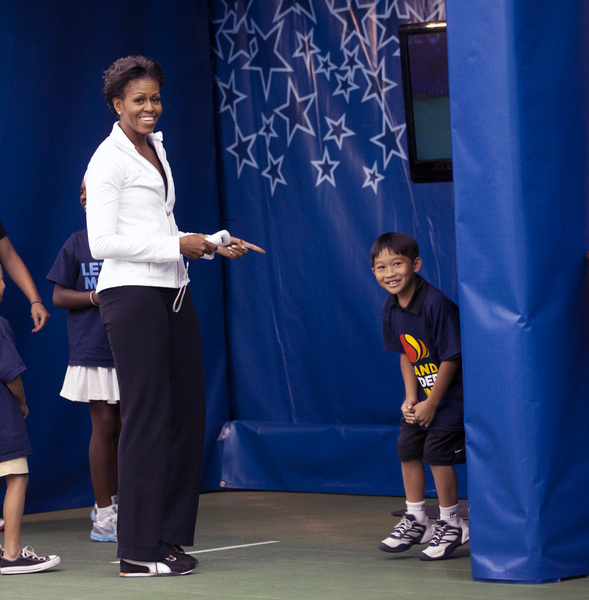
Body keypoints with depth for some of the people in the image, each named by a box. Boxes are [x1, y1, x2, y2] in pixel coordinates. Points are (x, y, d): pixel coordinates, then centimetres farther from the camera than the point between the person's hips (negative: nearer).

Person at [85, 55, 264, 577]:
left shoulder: (157, 149, 19)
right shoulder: (109, 160, -7)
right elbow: (103, 242, -15)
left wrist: (212, 246, 13)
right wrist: (178, 245, -14)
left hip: (173, 292, 8)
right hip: (132, 294, -8)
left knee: (187, 411, 6)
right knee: (147, 417, -8)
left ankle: (168, 535, 14)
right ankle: (140, 550, -3)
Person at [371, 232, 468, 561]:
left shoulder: (436, 304, -26)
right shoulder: (391, 309, -2)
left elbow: (451, 358, -22)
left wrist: (432, 403, -16)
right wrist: (411, 397, -1)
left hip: (450, 392, -8)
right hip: (423, 393, 8)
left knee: (437, 453, -9)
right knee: (407, 450, 7)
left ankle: (451, 524, 7)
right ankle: (416, 521, 22)